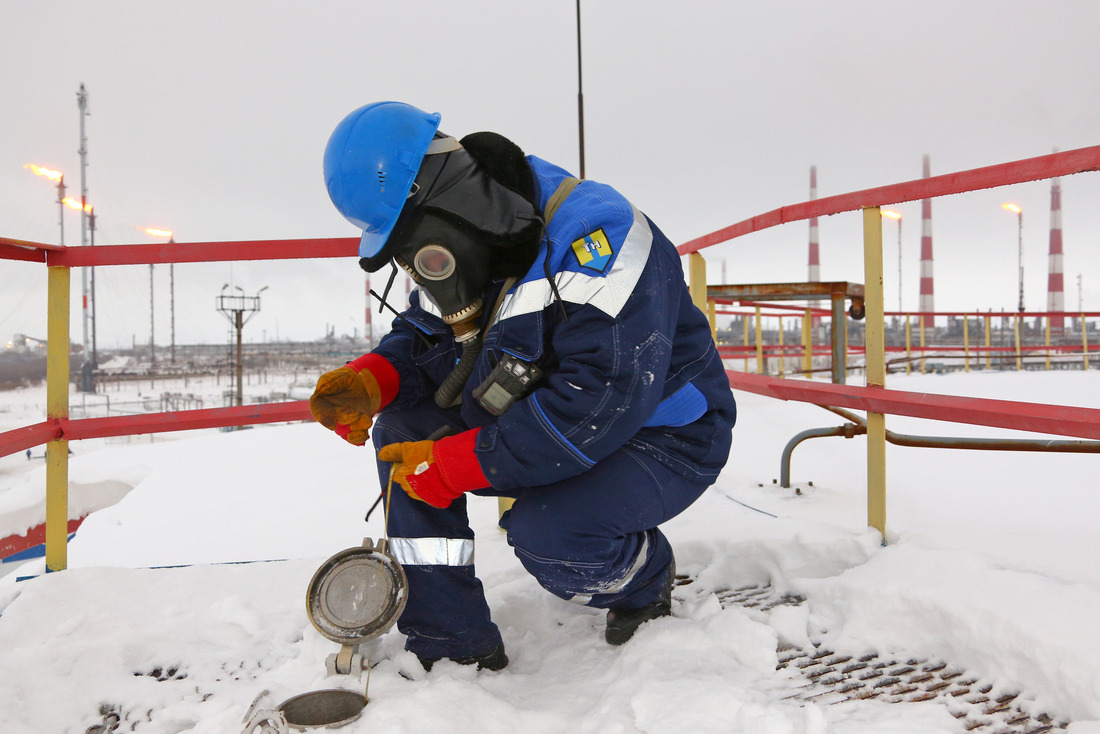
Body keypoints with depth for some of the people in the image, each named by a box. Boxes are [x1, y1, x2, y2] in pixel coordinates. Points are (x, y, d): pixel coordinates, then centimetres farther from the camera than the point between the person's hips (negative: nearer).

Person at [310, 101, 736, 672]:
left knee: (545, 532, -33)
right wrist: (371, 378, -15)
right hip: (547, 426, 8)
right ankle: (449, 643, -2)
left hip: (664, 439, -7)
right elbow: (423, 332, 10)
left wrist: (453, 465, -31)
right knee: (404, 424, -6)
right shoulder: (461, 249, -2)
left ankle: (647, 579, 6)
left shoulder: (593, 236, -29)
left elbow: (604, 402, -35)